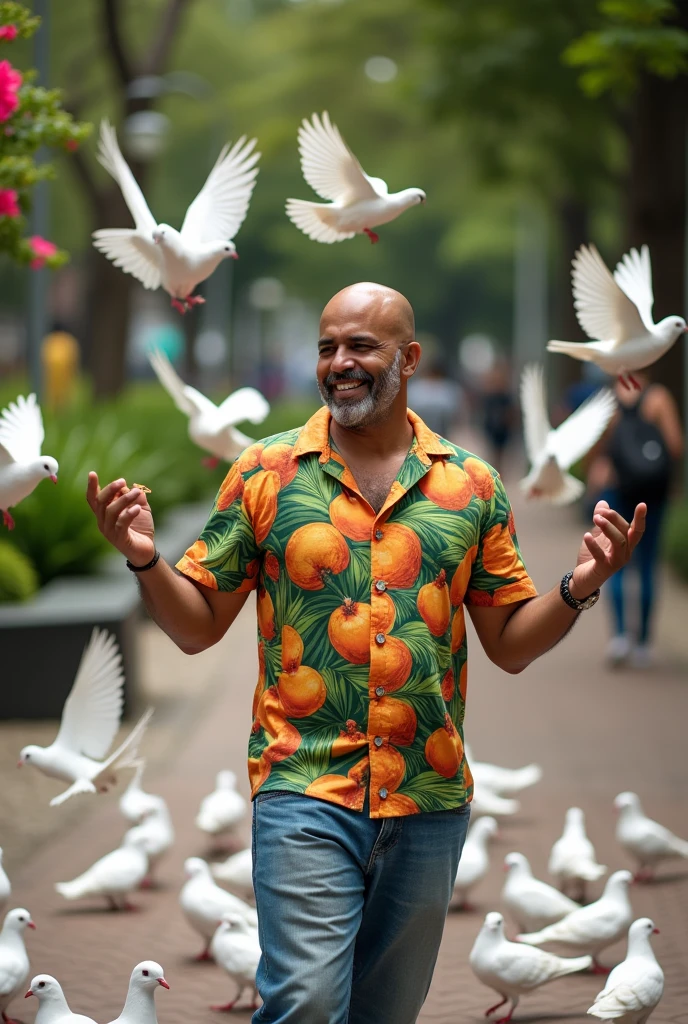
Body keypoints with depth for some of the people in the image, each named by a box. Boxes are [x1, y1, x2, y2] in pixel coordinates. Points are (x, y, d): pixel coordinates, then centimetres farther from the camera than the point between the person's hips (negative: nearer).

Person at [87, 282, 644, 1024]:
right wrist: (144, 560, -14)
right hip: (305, 790, -2)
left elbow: (511, 644, 10)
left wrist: (579, 588, -8)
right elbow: (197, 627, 5)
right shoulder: (265, 474, 2)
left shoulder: (472, 486, 6)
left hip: (431, 796, 3)